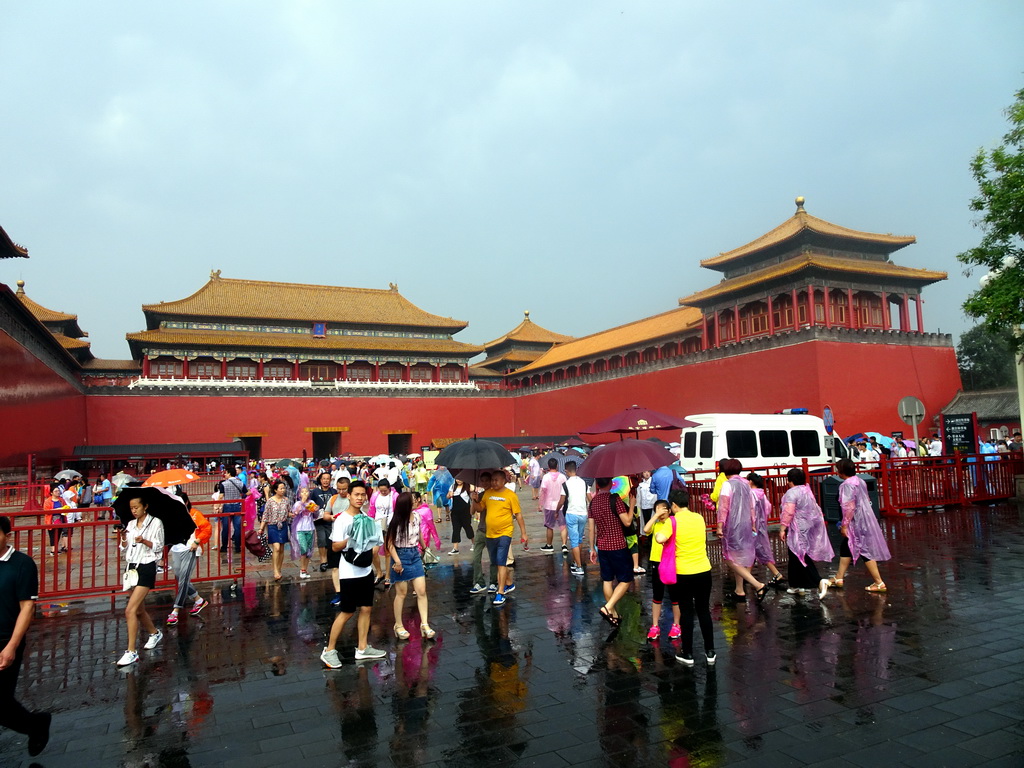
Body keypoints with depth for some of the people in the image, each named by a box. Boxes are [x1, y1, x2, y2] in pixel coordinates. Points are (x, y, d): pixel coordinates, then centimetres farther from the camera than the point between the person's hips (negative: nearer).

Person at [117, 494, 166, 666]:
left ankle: (131, 652, -10)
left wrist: (144, 541, -22)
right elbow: (125, 547, 13)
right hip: (132, 566, 7)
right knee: (139, 609, 16)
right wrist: (123, 538, -8)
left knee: (130, 610, -15)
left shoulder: (155, 523, -5)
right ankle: (154, 633, 41)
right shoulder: (131, 524, 11)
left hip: (146, 568, -7)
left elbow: (159, 546, -5)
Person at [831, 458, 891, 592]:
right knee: (845, 548, 16)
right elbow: (866, 501, 17)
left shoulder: (847, 485, -18)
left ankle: (879, 583, 3)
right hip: (866, 518, 10)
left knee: (865, 551, -2)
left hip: (857, 522, -10)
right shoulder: (859, 481, 10)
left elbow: (849, 507, -22)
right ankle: (838, 578, 24)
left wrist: (844, 525, -15)